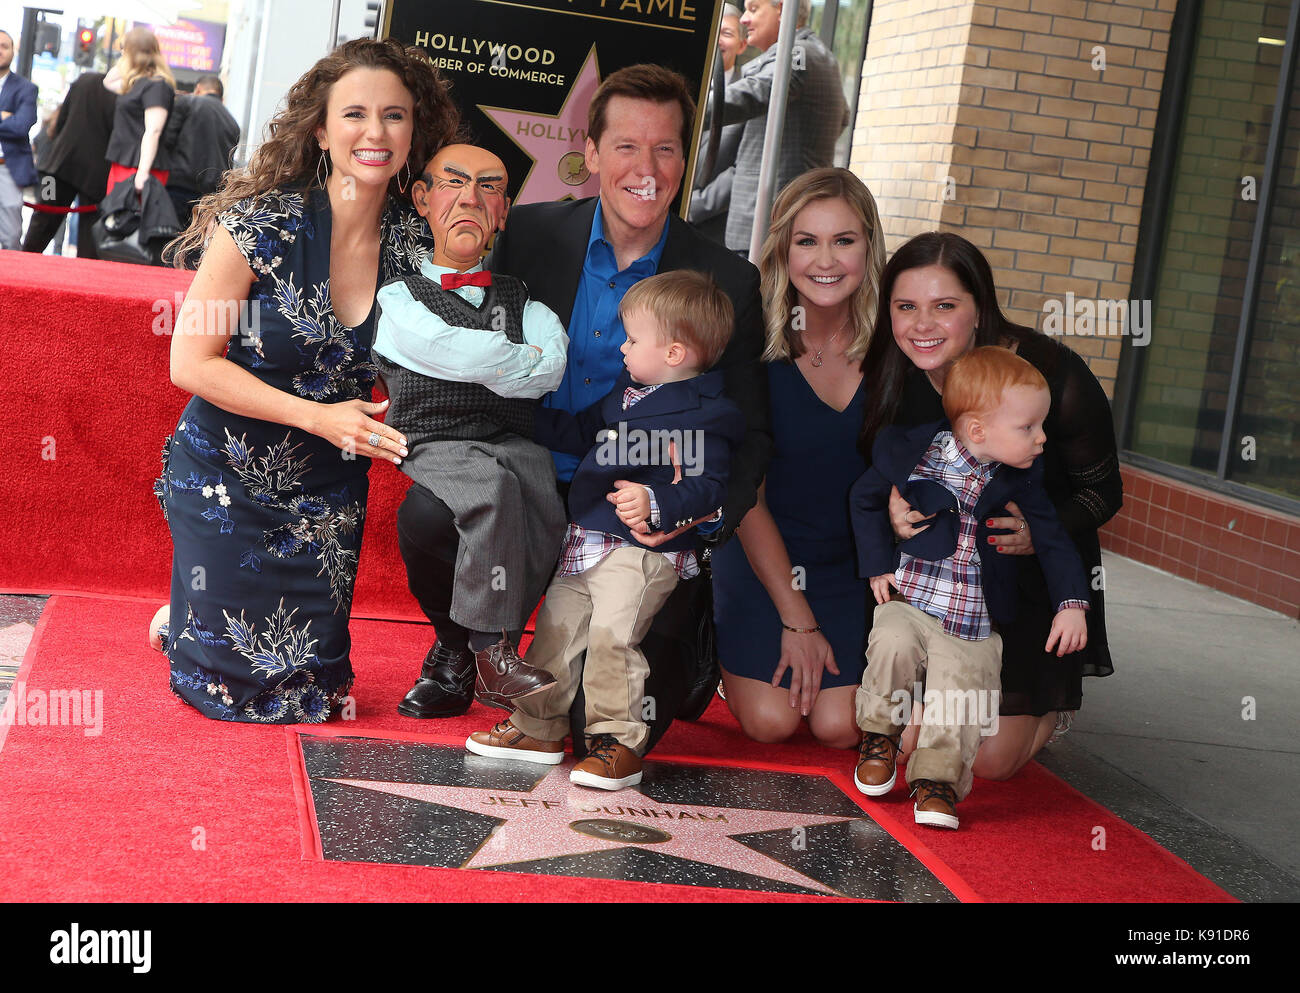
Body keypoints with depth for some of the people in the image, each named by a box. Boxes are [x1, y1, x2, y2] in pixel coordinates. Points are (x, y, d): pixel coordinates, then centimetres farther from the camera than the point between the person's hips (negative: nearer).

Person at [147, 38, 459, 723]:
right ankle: (183, 614, 36)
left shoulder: (416, 244, -7)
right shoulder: (261, 224, -18)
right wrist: (317, 415, -22)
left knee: (309, 689, 11)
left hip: (327, 493, 4)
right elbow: (192, 363, -15)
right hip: (227, 478, -3)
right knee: (232, 678, 3)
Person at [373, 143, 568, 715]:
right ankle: (493, 660, -28)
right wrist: (521, 361, 6)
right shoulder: (396, 298, 11)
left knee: (547, 505, -31)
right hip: (435, 447, -3)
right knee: (494, 487, -36)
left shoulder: (521, 301, 21)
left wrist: (482, 367, -4)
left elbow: (551, 369, 0)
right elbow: (456, 354, -7)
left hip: (513, 442, 3)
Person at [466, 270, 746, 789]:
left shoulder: (704, 416, -12)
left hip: (641, 550, -9)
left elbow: (708, 488, -19)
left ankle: (619, 742, -8)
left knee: (612, 635, -20)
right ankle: (538, 728, 26)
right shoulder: (626, 392, 16)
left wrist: (655, 503, -33)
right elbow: (580, 432, 30)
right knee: (555, 629, 12)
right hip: (584, 542, 9)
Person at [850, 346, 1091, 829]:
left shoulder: (1021, 479, 0)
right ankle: (879, 734, -3)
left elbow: (1053, 539, 4)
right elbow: (865, 498, 8)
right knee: (894, 645, -28)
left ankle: (937, 777, 1)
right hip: (909, 602, -1)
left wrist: (1072, 603, -10)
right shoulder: (911, 451, -7)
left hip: (974, 626, 1)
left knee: (959, 697, -18)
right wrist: (879, 567, 1)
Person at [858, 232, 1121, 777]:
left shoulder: (1054, 375, -24)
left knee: (990, 761, -4)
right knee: (908, 741, -3)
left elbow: (1103, 491, -12)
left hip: (1035, 574, -2)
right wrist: (893, 512, -26)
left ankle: (1051, 703, 30)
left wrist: (1042, 532, -31)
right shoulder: (890, 377, -15)